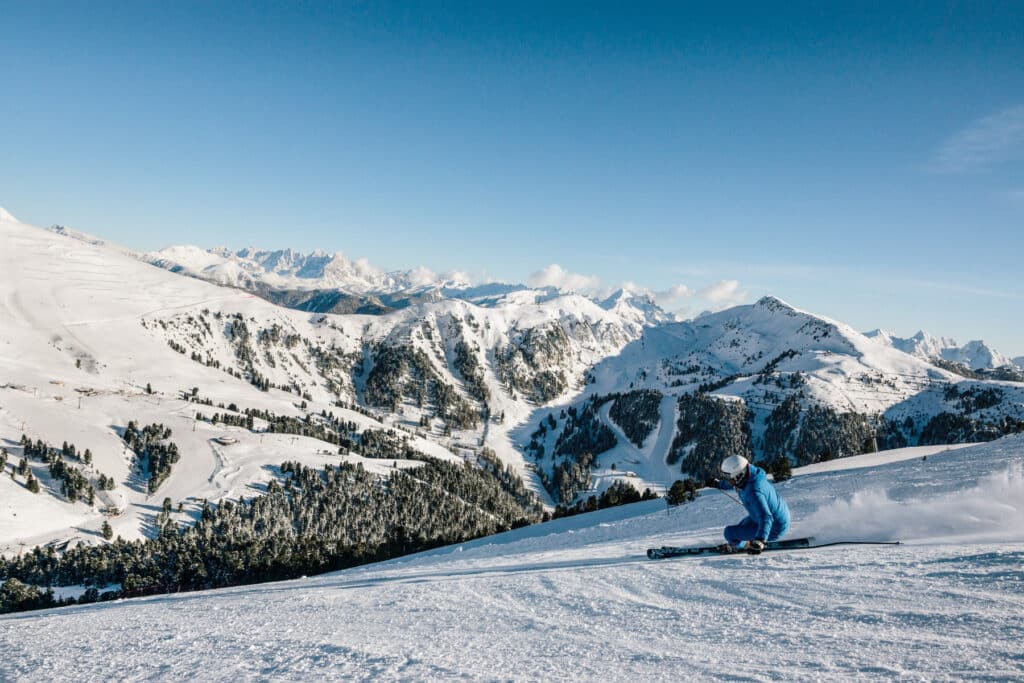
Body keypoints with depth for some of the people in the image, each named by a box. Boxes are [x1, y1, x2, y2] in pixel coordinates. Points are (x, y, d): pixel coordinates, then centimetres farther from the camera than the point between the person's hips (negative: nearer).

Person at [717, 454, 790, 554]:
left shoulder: (754, 492, -38)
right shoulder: (747, 474, -11)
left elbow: (765, 518, -47)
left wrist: (760, 539, -60)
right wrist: (719, 484, 28)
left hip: (773, 528, -9)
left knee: (729, 532, -8)